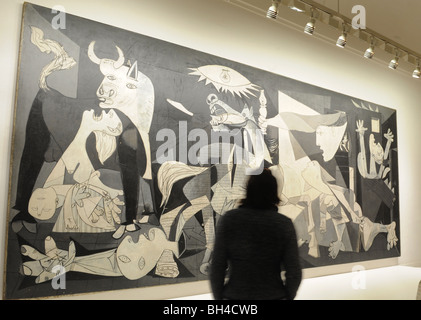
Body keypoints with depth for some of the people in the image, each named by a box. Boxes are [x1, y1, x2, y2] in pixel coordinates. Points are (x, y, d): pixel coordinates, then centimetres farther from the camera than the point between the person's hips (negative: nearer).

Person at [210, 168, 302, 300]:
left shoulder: (228, 220, -11)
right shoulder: (284, 224, -10)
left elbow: (217, 267, -9)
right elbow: (294, 273, -8)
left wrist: (218, 297, 6)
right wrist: (288, 295, 10)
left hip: (235, 295, 0)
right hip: (273, 296, 0)